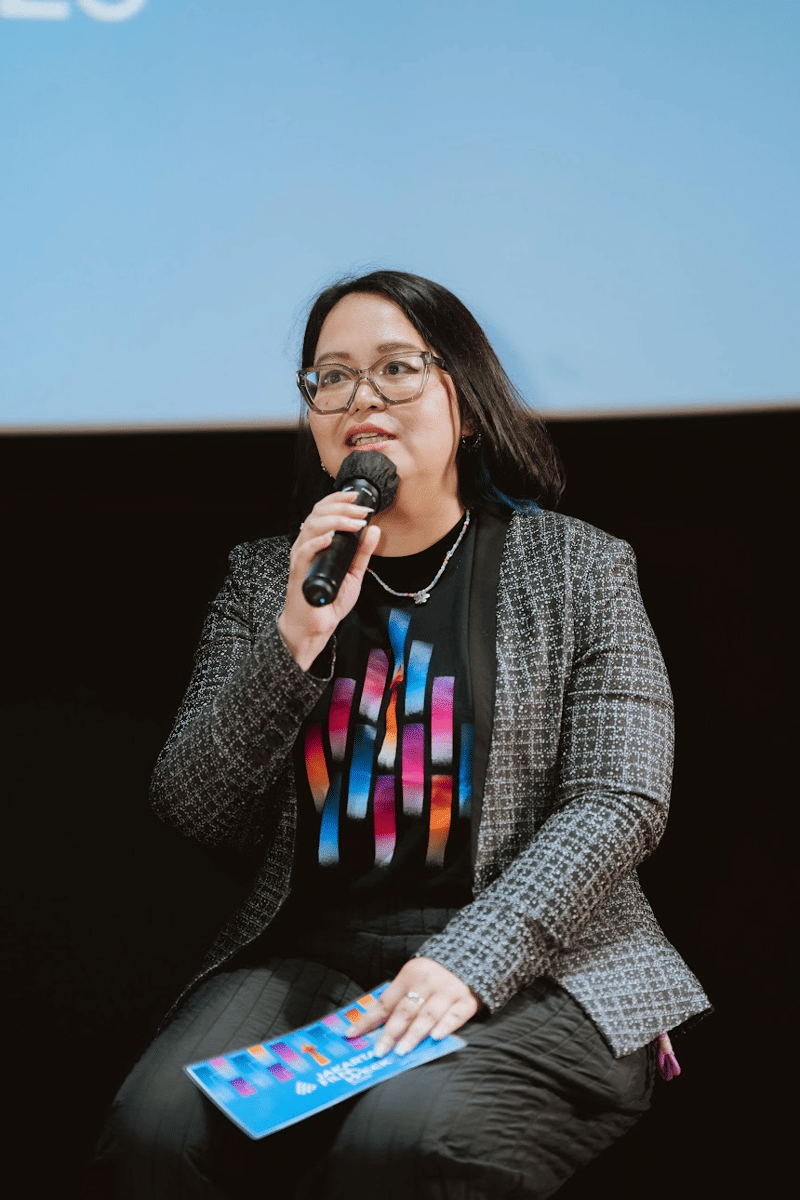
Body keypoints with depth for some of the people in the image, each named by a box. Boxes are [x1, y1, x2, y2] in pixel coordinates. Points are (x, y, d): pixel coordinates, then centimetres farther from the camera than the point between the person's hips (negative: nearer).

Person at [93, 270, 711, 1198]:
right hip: (309, 954, 3)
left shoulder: (577, 569, 7)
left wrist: (472, 960, -18)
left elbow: (618, 802, -4)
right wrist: (296, 640, -8)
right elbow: (190, 811, 6)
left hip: (531, 968, -2)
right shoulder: (264, 579, 14)